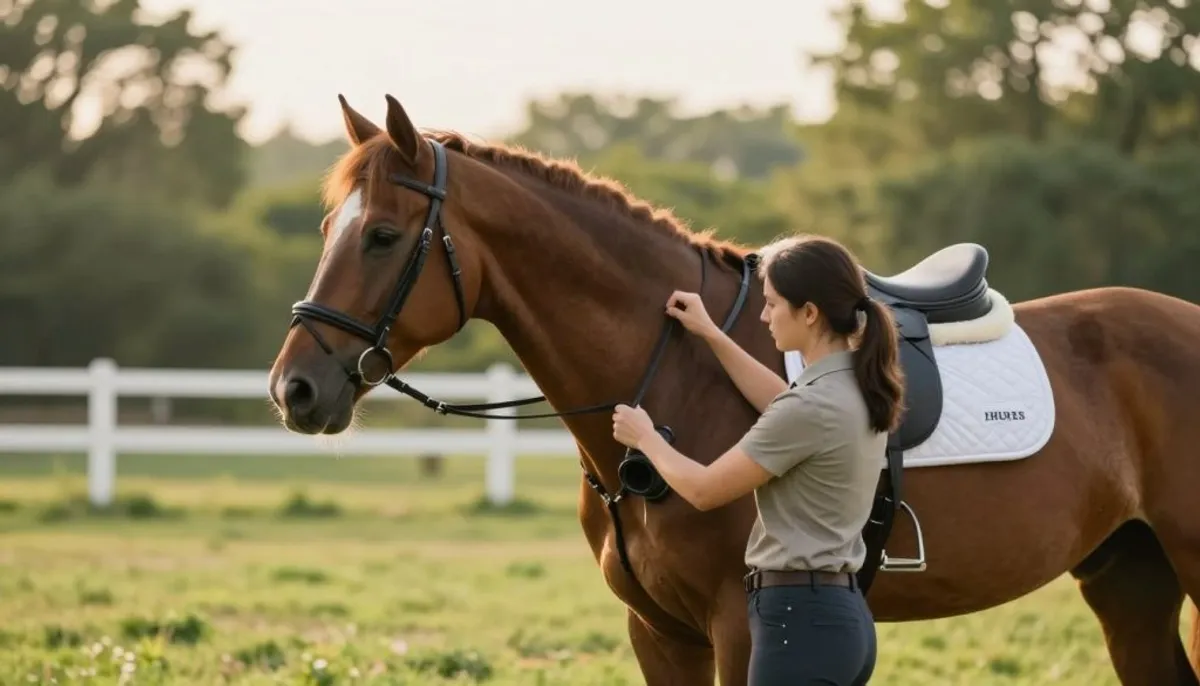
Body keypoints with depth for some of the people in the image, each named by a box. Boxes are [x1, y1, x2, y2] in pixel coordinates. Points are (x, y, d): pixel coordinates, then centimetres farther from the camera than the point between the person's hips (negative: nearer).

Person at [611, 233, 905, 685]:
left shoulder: (813, 407, -20)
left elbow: (704, 489, -11)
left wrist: (645, 437, 8)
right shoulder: (858, 389, 8)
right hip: (839, 613, 10)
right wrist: (711, 336, 35)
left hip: (799, 621, -10)